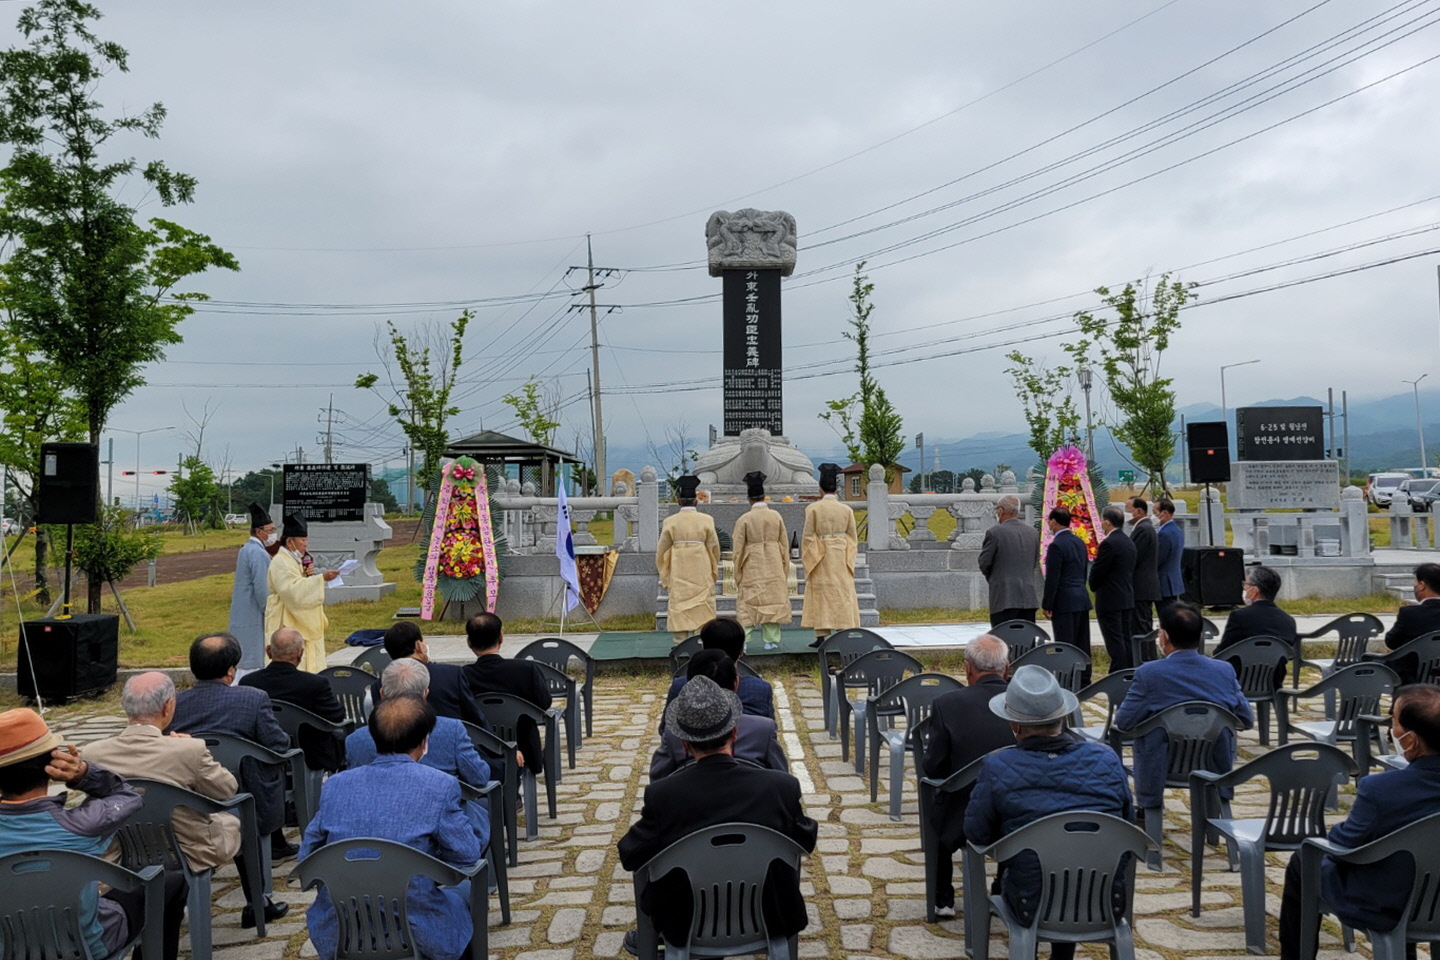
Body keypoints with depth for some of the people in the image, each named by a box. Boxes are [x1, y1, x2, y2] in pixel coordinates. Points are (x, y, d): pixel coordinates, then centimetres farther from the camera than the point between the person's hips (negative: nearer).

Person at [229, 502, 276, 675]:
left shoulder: (246, 549, 13)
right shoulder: (258, 553, -18)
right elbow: (262, 590, -21)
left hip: (241, 618, 10)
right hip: (253, 620, -10)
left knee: (243, 663, 14)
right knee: (251, 665, -7)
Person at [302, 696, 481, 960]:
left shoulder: (335, 784, -1)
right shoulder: (440, 785, -12)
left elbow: (307, 856, 8)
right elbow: (468, 857, -5)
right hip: (417, 936, -3)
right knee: (467, 888, 27)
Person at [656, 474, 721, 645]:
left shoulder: (670, 522, -3)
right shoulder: (706, 520, -4)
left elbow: (662, 549, 2)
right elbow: (714, 547, 1)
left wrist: (664, 574, 16)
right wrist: (713, 568, 17)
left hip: (678, 572, 0)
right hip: (701, 571, 0)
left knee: (678, 605, 6)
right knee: (703, 605, 6)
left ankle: (680, 643, 6)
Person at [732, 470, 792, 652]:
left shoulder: (744, 519, -8)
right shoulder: (776, 516, -1)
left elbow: (738, 549, -5)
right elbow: (785, 545, 5)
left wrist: (737, 573, 5)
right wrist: (785, 570, 15)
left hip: (751, 568, -2)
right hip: (774, 567, 2)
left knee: (747, 603, 2)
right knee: (774, 600, 8)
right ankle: (771, 640, 9)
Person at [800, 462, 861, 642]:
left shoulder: (813, 509, -7)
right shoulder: (846, 510, 1)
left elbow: (807, 537, -5)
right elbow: (852, 537, 5)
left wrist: (807, 559, 4)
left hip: (820, 559, -2)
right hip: (841, 559, 2)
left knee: (821, 594, 3)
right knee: (843, 594, 6)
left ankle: (821, 637, 1)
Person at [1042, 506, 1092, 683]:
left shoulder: (1056, 545, -15)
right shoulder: (1080, 542, 12)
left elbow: (1052, 579, -16)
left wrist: (1047, 605, -11)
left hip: (1065, 602, -9)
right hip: (1082, 599, 9)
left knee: (1065, 644, -4)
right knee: (1082, 643, 13)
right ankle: (1084, 680, 19)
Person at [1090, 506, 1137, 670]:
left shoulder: (1109, 543, -18)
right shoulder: (1129, 542, 11)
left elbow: (1097, 571, -15)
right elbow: (1131, 570, 16)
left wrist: (1094, 587, 4)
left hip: (1110, 600, -9)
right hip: (1127, 598, 9)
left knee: (1115, 641, -6)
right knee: (1126, 639, 14)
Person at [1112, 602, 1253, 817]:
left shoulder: (1148, 673, -18)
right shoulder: (1224, 670, -6)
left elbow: (1123, 722, -11)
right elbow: (1247, 720, 3)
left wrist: (1119, 710, 11)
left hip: (1162, 771, -3)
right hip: (1215, 769, 3)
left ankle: (1148, 807, 29)